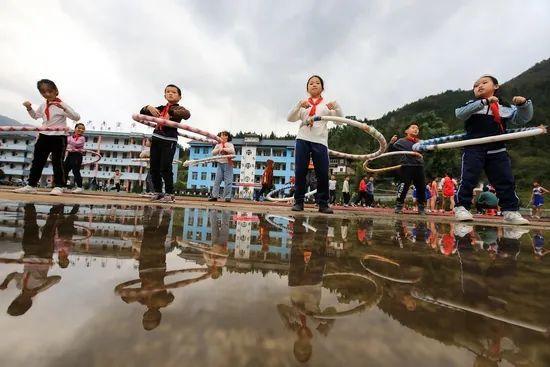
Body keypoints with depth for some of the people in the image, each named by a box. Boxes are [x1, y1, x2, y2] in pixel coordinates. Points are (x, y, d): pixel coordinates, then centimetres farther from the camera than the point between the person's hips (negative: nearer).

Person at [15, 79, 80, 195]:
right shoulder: (42, 106, 11)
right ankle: (31, 185, 16)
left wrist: (64, 108, -33)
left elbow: (77, 117, -21)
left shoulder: (62, 105, -8)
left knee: (57, 162, -4)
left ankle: (58, 186, 1)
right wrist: (29, 108, 11)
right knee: (37, 161, 9)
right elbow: (35, 116, 30)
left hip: (59, 137, -6)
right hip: (44, 136, 6)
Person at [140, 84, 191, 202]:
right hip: (156, 138, 6)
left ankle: (169, 194, 0)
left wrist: (171, 112, -30)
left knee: (165, 168, -10)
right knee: (154, 168, 8)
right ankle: (158, 192, 20)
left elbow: (187, 114, -21)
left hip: (169, 140, -6)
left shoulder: (178, 109, 3)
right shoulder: (161, 108, 19)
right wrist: (149, 107, 1)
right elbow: (142, 112, 22)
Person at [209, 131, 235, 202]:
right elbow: (213, 153, 8)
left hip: (227, 164, -4)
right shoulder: (218, 145, 15)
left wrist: (223, 148, -14)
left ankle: (227, 197, 1)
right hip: (220, 164, 4)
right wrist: (219, 149, -7)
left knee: (228, 181, -4)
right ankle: (214, 196, 4)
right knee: (217, 180, 1)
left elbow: (232, 151, -18)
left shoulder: (229, 144, 1)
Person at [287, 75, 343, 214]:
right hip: (303, 139, 1)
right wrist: (299, 105, -11)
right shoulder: (302, 104, 17)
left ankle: (323, 203, 6)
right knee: (300, 172, -3)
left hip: (320, 141, 0)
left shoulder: (327, 105, 16)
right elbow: (290, 118, 4)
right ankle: (299, 201, 6)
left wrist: (336, 106, -12)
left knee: (323, 173, -4)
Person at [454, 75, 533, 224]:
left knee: (506, 181, 4)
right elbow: (460, 113, -15)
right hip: (474, 149, -3)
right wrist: (484, 102, -22)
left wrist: (524, 104, -7)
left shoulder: (506, 107, 13)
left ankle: (511, 211, 14)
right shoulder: (472, 105, 6)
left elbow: (524, 118, 12)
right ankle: (461, 208, -4)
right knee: (468, 178, -11)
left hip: (497, 151, 3)